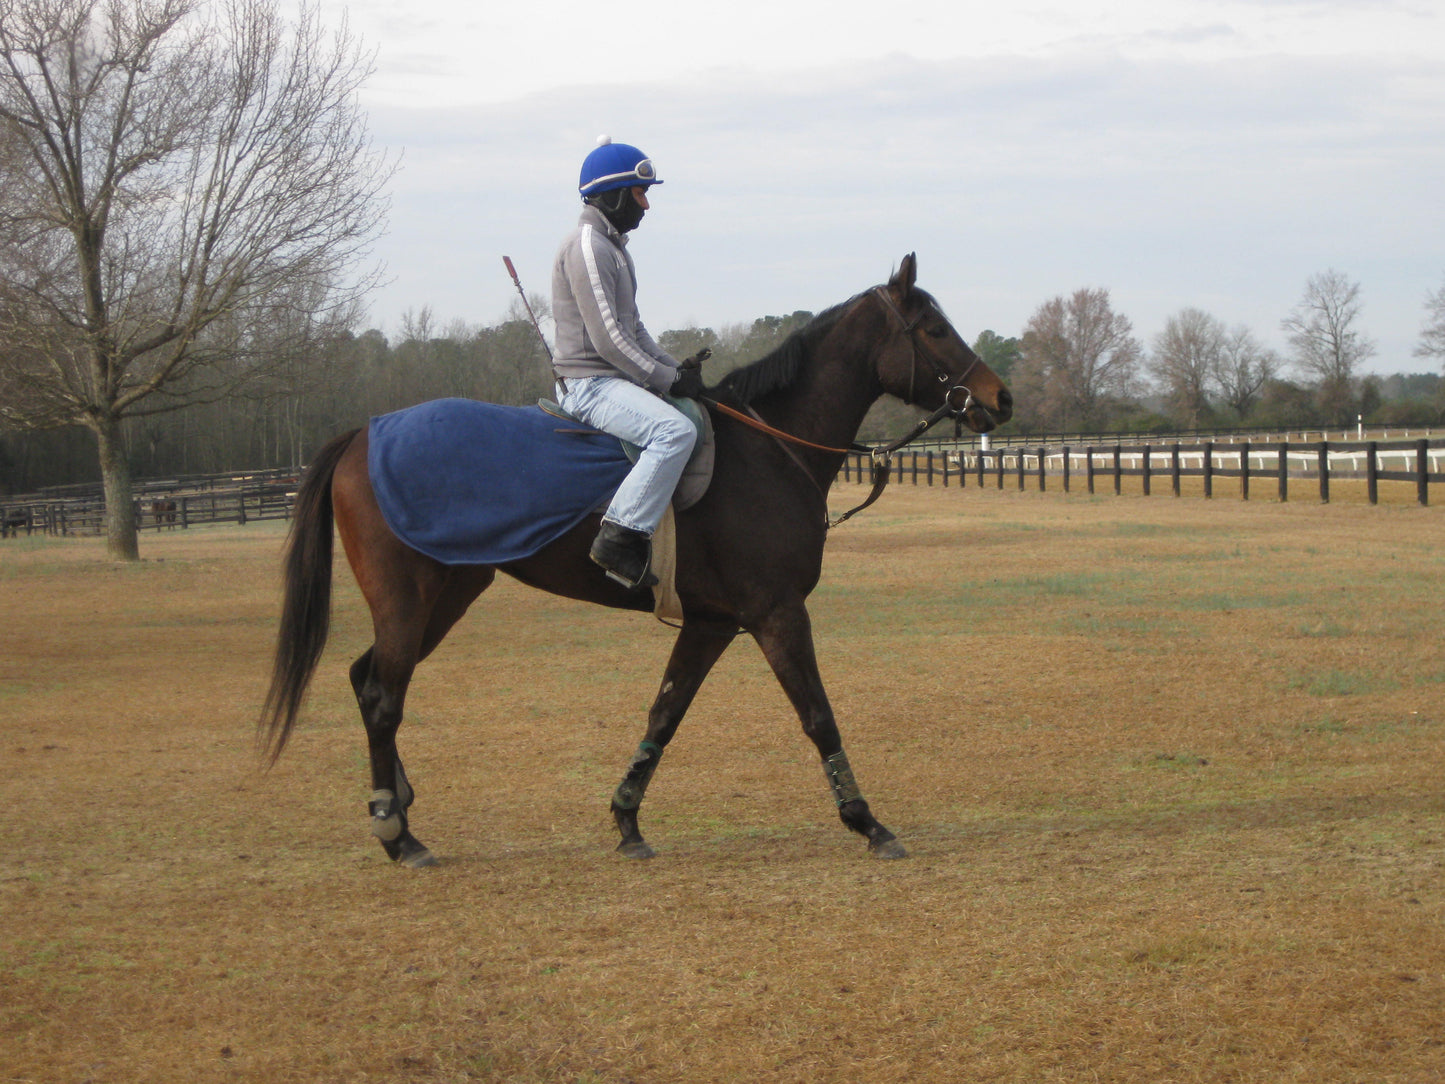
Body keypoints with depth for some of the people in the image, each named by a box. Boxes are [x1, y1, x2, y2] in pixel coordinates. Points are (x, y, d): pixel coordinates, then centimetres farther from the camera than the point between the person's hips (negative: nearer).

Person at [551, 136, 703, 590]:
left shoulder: (613, 246, 20)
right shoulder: (587, 247, -14)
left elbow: (632, 328, 23)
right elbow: (608, 340, -20)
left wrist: (676, 367, 9)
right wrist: (668, 379, -14)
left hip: (613, 380, 11)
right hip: (588, 383, -11)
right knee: (676, 430, -29)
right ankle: (620, 537, -30)